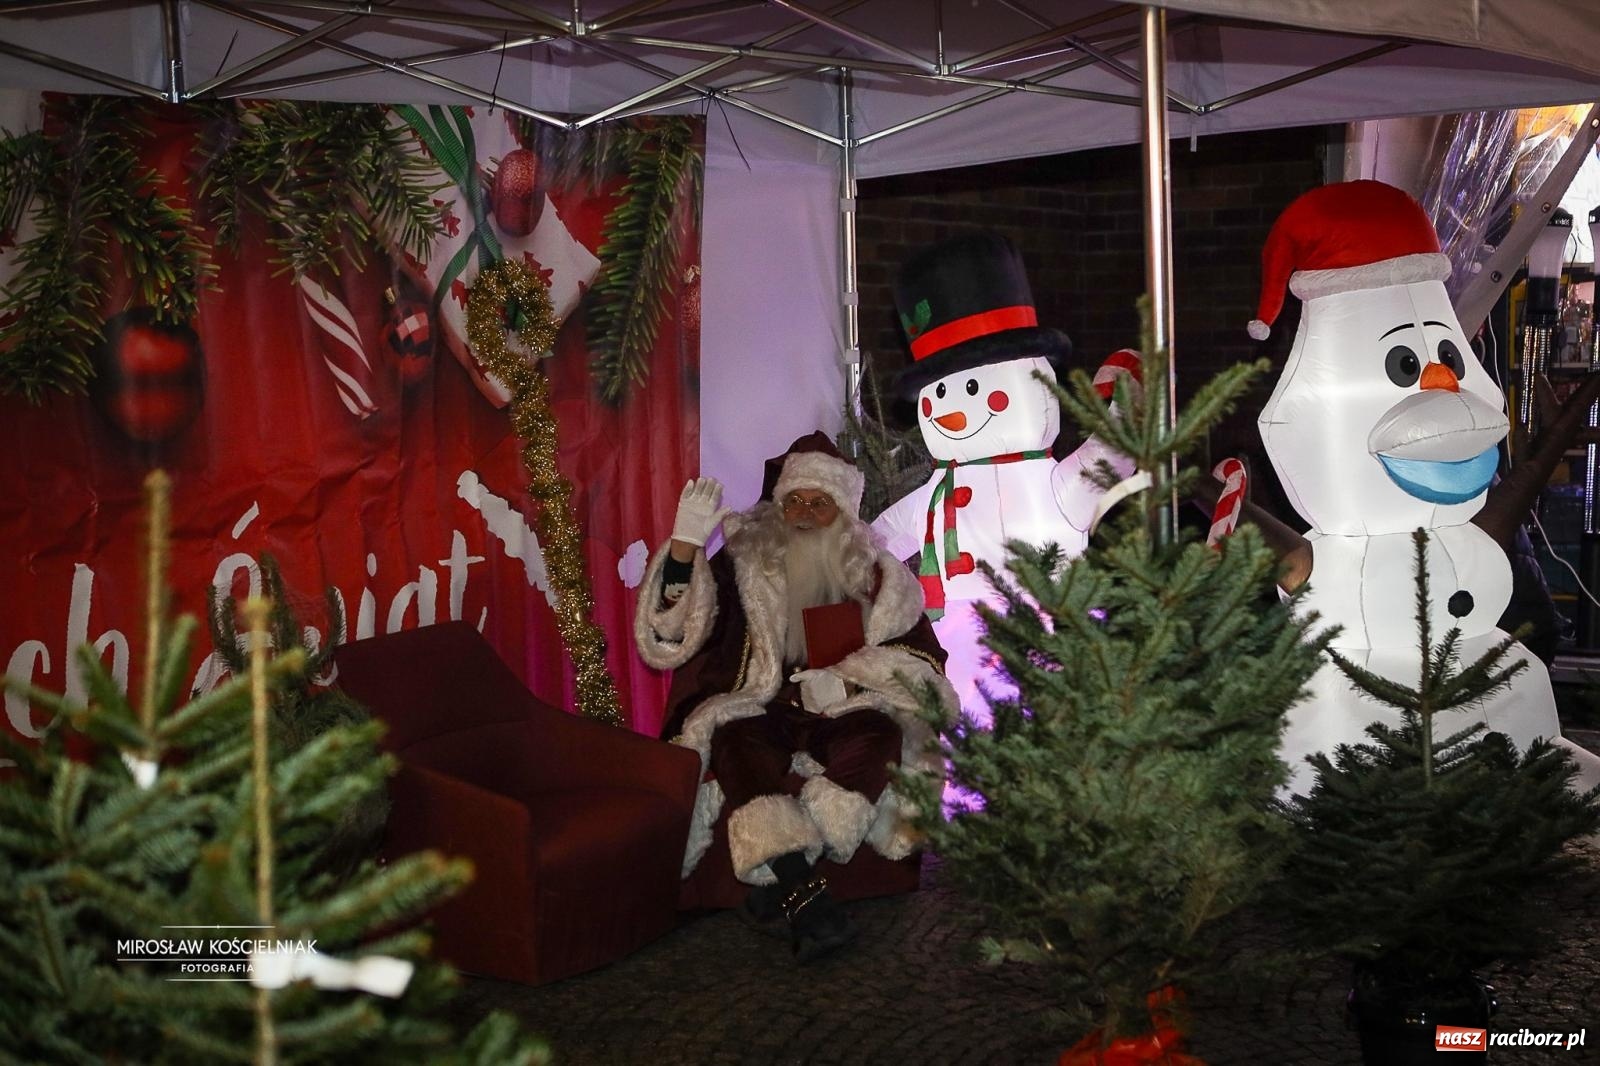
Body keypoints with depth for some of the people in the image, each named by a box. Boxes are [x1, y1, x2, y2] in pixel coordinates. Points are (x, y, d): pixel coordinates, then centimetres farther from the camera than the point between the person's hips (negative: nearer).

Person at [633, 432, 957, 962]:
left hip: (845, 714, 1)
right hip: (764, 712, 0)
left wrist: (846, 679, -11)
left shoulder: (877, 575, 9)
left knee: (879, 735, -33)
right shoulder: (747, 565, 7)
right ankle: (805, 897, -48)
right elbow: (677, 625, -3)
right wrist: (686, 540, -17)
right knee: (734, 741, -34)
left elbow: (921, 658, 5)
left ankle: (779, 881, -37)